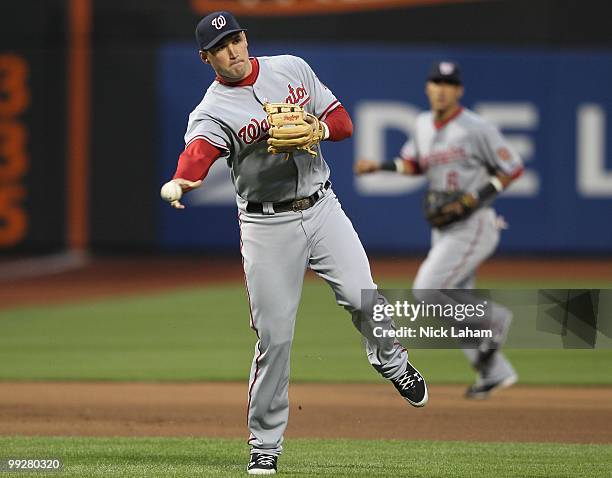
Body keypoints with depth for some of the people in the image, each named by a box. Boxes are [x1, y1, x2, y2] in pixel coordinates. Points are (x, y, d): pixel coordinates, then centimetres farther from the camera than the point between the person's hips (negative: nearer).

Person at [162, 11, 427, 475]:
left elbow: (342, 120, 8)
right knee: (274, 335, -4)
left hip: (322, 207, 3)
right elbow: (198, 150, -30)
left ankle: (392, 363, 22)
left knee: (361, 295, -12)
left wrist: (317, 128, -16)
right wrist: (183, 179, -54)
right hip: (267, 224, -2)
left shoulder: (293, 69, 4)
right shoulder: (214, 110, -9)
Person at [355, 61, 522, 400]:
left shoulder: (476, 128, -14)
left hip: (474, 226, -8)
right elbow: (413, 163, 23)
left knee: (428, 290, -18)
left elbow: (513, 169, -9)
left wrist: (477, 199, -18)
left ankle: (493, 318, 1)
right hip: (444, 229, 8)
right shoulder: (424, 125, 8)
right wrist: (380, 166, 6)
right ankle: (495, 373, 19)